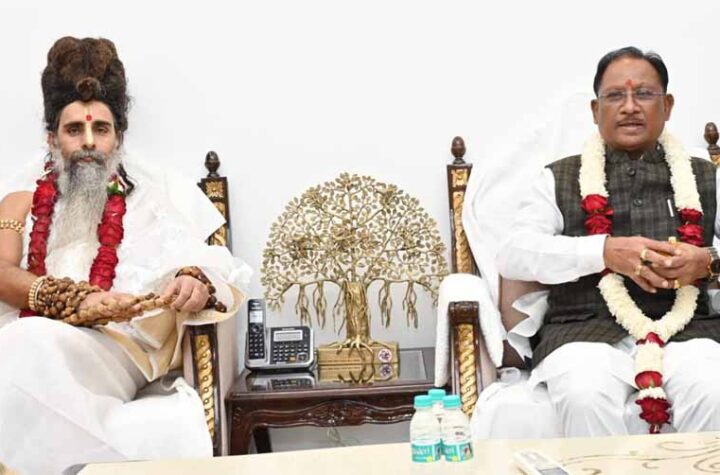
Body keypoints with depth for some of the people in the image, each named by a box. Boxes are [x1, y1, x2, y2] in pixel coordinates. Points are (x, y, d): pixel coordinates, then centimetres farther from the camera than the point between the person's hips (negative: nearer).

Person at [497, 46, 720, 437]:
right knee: (585, 396, -34)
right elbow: (512, 255, 1)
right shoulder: (559, 179, 16)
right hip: (585, 332, -1)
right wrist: (606, 251, -11)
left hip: (684, 332, 1)